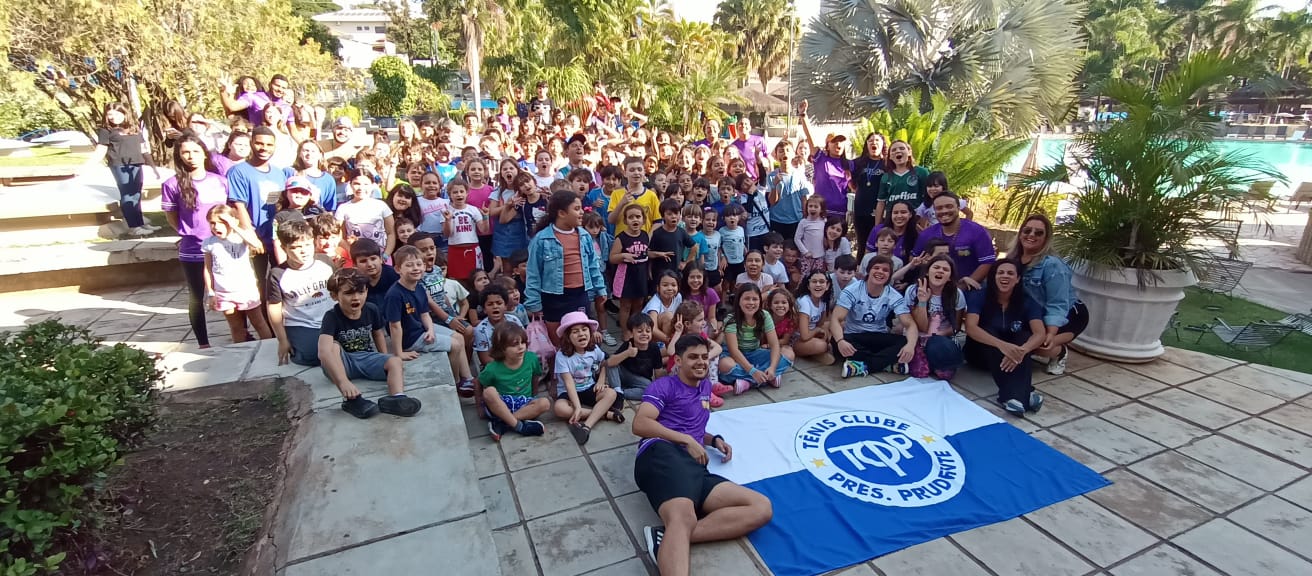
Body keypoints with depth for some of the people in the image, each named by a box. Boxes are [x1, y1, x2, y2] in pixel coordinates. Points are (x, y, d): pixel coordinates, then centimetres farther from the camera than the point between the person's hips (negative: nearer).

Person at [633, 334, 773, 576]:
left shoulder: (705, 386, 34)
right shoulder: (664, 386, 12)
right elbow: (640, 424, -2)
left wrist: (715, 440, 21)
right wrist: (687, 440, -5)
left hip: (695, 467, 7)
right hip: (663, 455, -7)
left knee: (762, 507, -15)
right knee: (684, 518, -38)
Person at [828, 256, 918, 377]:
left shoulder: (894, 297, -7)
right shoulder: (852, 291, -14)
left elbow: (910, 324, -14)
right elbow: (836, 319, -22)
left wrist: (910, 345, -39)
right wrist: (840, 340, -45)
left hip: (879, 337, 2)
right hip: (854, 337, -2)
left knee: (905, 343, -26)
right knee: (838, 345, -36)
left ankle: (863, 366, -28)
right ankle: (890, 363, -25)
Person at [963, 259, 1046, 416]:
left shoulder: (1027, 302, -7)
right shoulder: (978, 296, -14)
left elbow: (1040, 333, -22)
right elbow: (970, 327, -29)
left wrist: (1022, 350, -44)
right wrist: (1002, 345, -46)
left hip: (1011, 357, 2)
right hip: (981, 353, -2)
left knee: (1025, 336, -27)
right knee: (990, 332, -31)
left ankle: (1017, 395, -46)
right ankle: (1025, 393, -47)